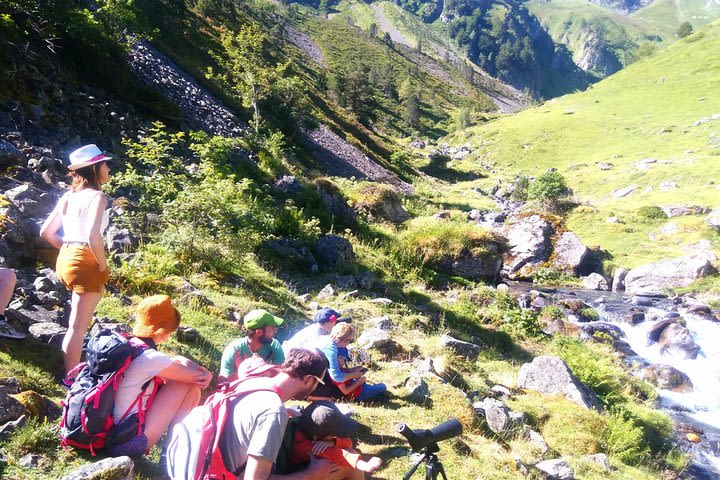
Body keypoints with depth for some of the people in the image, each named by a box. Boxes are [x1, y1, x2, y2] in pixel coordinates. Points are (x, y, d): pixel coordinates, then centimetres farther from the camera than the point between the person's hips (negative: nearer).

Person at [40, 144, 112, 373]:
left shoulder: (68, 196, 11)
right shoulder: (97, 196, -13)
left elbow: (46, 232, 13)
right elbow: (93, 236, -26)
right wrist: (103, 266, -13)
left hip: (66, 258, 9)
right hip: (85, 262, -9)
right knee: (78, 327, -2)